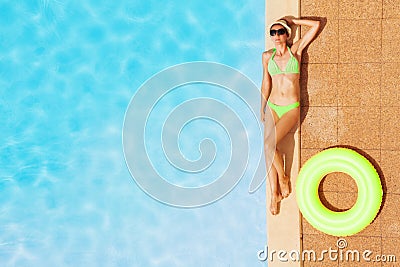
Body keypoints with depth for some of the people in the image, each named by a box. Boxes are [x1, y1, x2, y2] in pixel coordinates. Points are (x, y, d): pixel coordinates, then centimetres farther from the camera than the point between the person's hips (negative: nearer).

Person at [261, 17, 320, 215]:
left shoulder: (295, 50, 1)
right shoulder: (267, 56, 7)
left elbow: (316, 25, -1)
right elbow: (266, 84, 11)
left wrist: (292, 21, 7)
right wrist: (261, 110, 8)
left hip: (291, 109, -3)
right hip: (272, 107, 3)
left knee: (268, 145, -21)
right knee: (267, 151, -5)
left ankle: (283, 177, 3)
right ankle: (275, 194, 7)